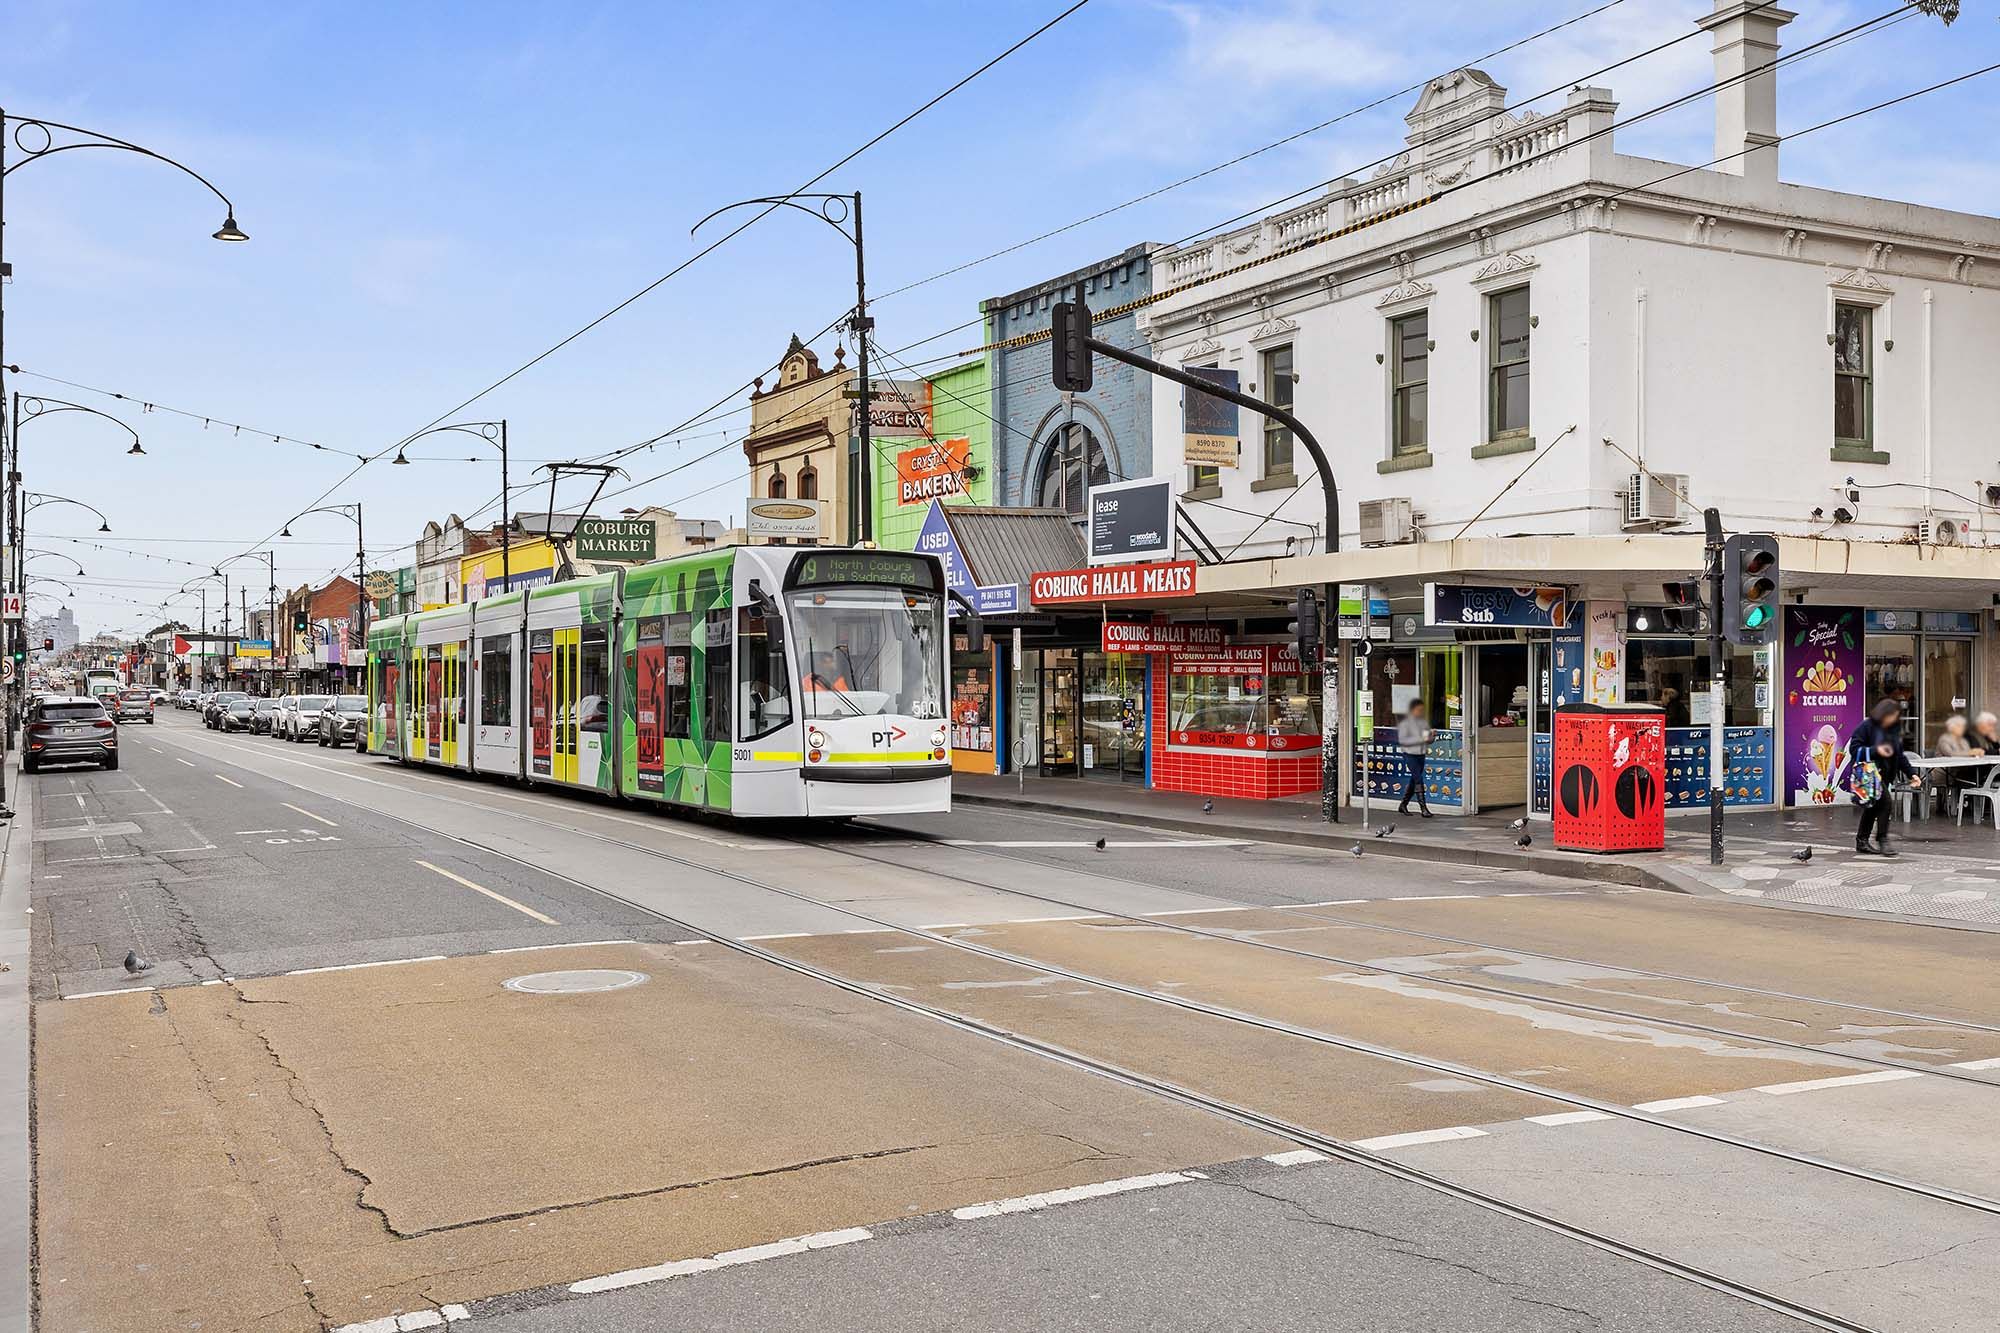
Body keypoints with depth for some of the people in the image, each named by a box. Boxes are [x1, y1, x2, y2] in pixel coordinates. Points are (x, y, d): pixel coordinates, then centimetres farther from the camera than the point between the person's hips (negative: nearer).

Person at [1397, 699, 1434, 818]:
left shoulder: (1424, 721, 9)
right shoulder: (1405, 722, -8)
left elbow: (1429, 738, 17)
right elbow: (1402, 740, -17)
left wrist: (1429, 737, -8)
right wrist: (1420, 739, -22)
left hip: (1421, 754, 7)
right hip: (1410, 754, -6)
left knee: (1414, 780, 12)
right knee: (1418, 779, -12)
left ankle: (1403, 806, 25)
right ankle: (1423, 808, -11)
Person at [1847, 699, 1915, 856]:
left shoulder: (1894, 730, 11)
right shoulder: (1867, 726, -10)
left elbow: (1900, 755, 15)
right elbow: (1854, 748, -14)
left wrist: (1911, 773, 6)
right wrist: (1876, 750, -23)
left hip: (1884, 773, 8)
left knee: (1873, 807, 12)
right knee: (1885, 801, -20)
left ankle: (1862, 842, 21)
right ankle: (1882, 841, -15)